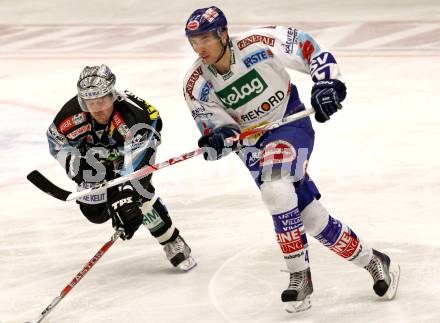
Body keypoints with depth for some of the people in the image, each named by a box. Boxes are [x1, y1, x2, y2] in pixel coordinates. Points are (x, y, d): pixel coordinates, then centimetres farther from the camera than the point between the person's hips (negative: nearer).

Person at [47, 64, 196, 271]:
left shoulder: (132, 113, -43)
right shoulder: (72, 114, -32)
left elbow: (135, 167, -49)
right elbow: (56, 141, -9)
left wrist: (128, 200, -57)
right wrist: (74, 163, -25)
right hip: (96, 151, 4)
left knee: (138, 188, -28)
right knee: (95, 211, -5)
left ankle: (173, 243, -13)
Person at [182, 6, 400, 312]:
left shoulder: (259, 44, -23)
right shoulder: (196, 86, -11)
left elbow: (310, 48, -12)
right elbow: (219, 128, -5)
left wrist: (327, 83, -23)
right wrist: (217, 140, -28)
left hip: (291, 124, -4)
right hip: (252, 143, 4)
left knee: (276, 190, -31)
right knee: (311, 217, 3)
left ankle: (300, 276, -18)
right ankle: (373, 261, 21)